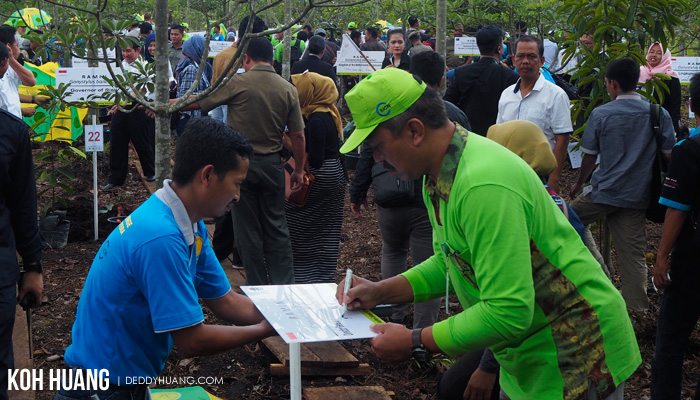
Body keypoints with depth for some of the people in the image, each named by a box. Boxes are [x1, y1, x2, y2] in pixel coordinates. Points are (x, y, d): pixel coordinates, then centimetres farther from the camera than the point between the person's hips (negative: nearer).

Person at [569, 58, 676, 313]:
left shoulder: (600, 114, -5)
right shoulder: (659, 115, 1)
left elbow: (589, 157, 2)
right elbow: (669, 156, 4)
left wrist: (579, 184, 19)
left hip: (605, 191, -3)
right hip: (638, 195, 3)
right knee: (634, 252, 5)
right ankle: (638, 307, 6)